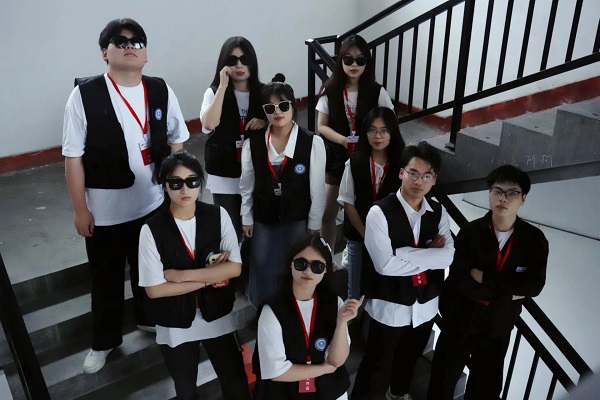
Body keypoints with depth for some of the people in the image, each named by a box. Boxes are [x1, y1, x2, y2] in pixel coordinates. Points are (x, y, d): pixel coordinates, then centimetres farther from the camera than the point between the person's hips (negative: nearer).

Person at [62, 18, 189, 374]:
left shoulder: (161, 91, -3)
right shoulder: (85, 95, -14)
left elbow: (176, 142, 6)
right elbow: (73, 157, -11)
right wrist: (80, 209, -9)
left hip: (153, 203, 3)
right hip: (104, 209, -3)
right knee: (106, 279, 15)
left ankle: (149, 317, 50)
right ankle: (104, 340, 39)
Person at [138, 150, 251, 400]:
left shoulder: (218, 216, -12)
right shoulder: (152, 229, -18)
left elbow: (234, 268, -15)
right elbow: (154, 289, -17)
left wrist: (182, 275, -21)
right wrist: (209, 278, -18)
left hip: (218, 316, 1)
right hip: (175, 326, 0)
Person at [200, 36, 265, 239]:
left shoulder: (263, 92, 2)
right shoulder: (214, 92, -4)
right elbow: (209, 124, -23)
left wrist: (265, 122, -12)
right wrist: (223, 86, -20)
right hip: (225, 176, -2)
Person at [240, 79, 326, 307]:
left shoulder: (313, 143, -16)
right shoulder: (253, 143, -9)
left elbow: (317, 188, -9)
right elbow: (247, 185, 2)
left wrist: (314, 224, -4)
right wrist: (247, 218, 6)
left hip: (298, 219, -2)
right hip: (264, 219, 2)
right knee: (263, 270, 13)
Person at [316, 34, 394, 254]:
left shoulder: (377, 92, -8)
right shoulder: (330, 90, -5)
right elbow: (321, 126, -2)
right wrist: (344, 140, -19)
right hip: (336, 159, 1)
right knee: (327, 213, 7)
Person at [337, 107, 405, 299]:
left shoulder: (402, 165, -11)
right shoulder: (354, 163, -6)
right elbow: (348, 203, -3)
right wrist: (366, 234, -8)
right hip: (358, 237, 1)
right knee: (356, 289, 14)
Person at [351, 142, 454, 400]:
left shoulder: (439, 213, -2)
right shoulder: (380, 212, -20)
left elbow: (447, 256, -13)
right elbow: (385, 264, -26)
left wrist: (404, 254, -24)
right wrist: (429, 253, -18)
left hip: (425, 304, 6)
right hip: (390, 306, -6)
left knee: (410, 357, 29)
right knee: (378, 365, 10)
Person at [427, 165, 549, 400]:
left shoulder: (535, 239, -8)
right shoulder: (470, 233, -14)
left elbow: (534, 285, -17)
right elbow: (461, 282, -22)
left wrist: (486, 278, -23)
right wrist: (509, 291, -18)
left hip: (498, 328, 2)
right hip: (460, 322, -2)